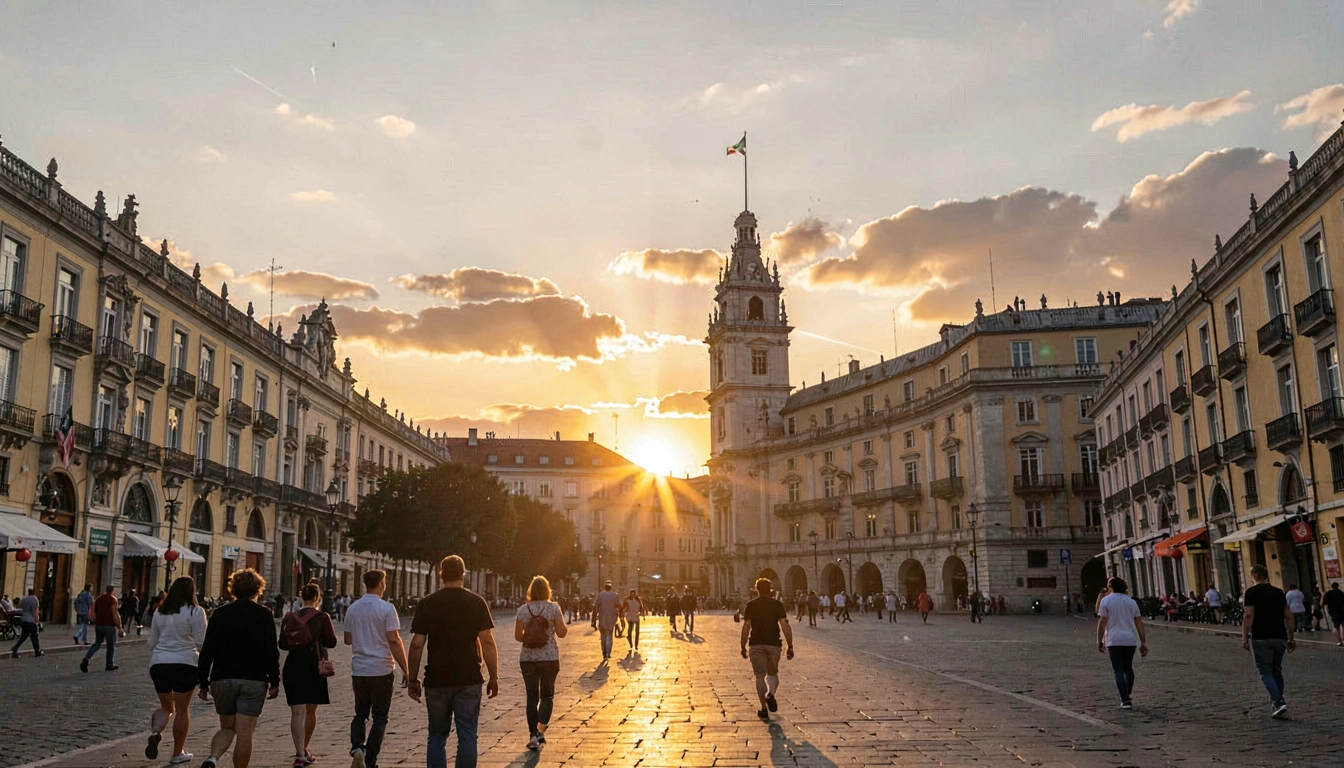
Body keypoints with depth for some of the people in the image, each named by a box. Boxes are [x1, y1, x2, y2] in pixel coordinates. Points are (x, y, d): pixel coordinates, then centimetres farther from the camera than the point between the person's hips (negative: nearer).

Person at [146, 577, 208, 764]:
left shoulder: (160, 612, 11)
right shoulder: (195, 612, -7)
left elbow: (151, 643, 17)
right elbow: (201, 642, -9)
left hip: (159, 663, 5)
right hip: (184, 664, -5)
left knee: (166, 706, 18)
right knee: (182, 709, 5)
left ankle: (155, 732, -11)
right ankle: (178, 753, 10)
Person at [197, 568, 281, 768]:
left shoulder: (220, 613, 5)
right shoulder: (264, 616, 0)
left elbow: (207, 651, 4)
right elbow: (272, 652, -3)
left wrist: (203, 683, 9)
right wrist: (274, 682, 3)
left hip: (222, 679, 3)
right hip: (254, 680, -2)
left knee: (227, 727, 15)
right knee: (244, 732, 1)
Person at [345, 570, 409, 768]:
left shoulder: (352, 608, 5)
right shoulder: (387, 608, -11)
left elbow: (348, 639, 12)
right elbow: (394, 640, -16)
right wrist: (405, 669, -11)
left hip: (359, 670, 4)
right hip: (381, 670, -4)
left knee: (360, 714, 16)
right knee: (380, 718, 7)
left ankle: (357, 747, -7)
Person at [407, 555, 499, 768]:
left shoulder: (427, 604, -1)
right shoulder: (476, 603, -2)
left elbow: (417, 643, -4)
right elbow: (487, 641, -6)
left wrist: (412, 679, 5)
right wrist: (494, 677, 1)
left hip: (436, 680, 1)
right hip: (469, 679, -1)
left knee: (437, 735, 12)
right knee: (467, 735, 5)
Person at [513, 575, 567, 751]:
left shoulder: (523, 610, -1)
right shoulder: (553, 608, -6)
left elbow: (518, 636, 0)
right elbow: (561, 633, -5)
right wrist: (565, 626, 15)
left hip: (528, 658, 1)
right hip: (549, 657, -1)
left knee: (532, 697, 9)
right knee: (547, 695, 13)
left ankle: (533, 736, 7)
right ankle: (540, 730, -3)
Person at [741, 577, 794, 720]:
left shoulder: (751, 605, 2)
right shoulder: (777, 604, 2)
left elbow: (746, 626, -2)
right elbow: (785, 625, -8)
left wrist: (743, 646, 5)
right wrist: (790, 646, -6)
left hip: (756, 644, 0)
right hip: (773, 644, 0)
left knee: (760, 676, 6)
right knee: (773, 673, 16)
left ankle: (764, 709, 3)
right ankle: (770, 693, -16)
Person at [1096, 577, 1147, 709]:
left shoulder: (1106, 600, -3)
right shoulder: (1131, 601, 8)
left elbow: (1102, 622, -7)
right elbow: (1139, 623, 5)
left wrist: (1099, 641, -2)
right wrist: (1143, 642, 8)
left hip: (1114, 640, -3)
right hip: (1130, 640, 4)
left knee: (1119, 670, 0)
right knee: (1128, 668, 21)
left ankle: (1126, 700, -6)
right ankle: (1129, 695, 26)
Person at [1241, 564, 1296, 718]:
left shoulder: (1252, 592, -5)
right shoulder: (1279, 592, 11)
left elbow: (1249, 615, -14)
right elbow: (1288, 616, 9)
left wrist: (1245, 637, -11)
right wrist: (1291, 638, 14)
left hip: (1261, 638, -5)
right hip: (1280, 637, 5)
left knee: (1265, 672, -1)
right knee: (1277, 671, 17)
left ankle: (1279, 703, -15)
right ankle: (1276, 702, 23)